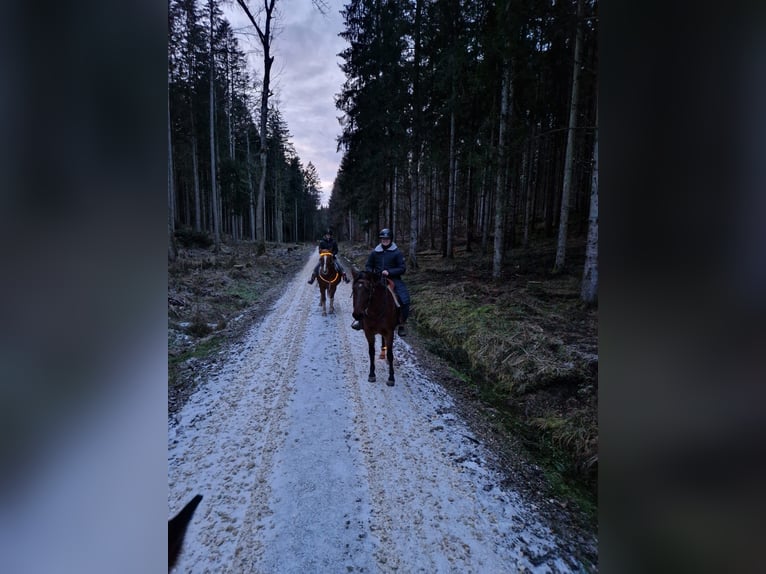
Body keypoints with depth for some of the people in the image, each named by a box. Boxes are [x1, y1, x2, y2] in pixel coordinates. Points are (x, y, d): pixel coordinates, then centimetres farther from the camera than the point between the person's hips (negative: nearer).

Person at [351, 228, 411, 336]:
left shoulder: (397, 253, -2)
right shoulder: (375, 252, 6)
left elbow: (402, 269, -4)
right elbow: (368, 266, 16)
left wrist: (389, 272, -17)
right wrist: (370, 273, -5)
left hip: (393, 279, -3)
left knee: (404, 300, -20)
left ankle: (402, 324, -2)